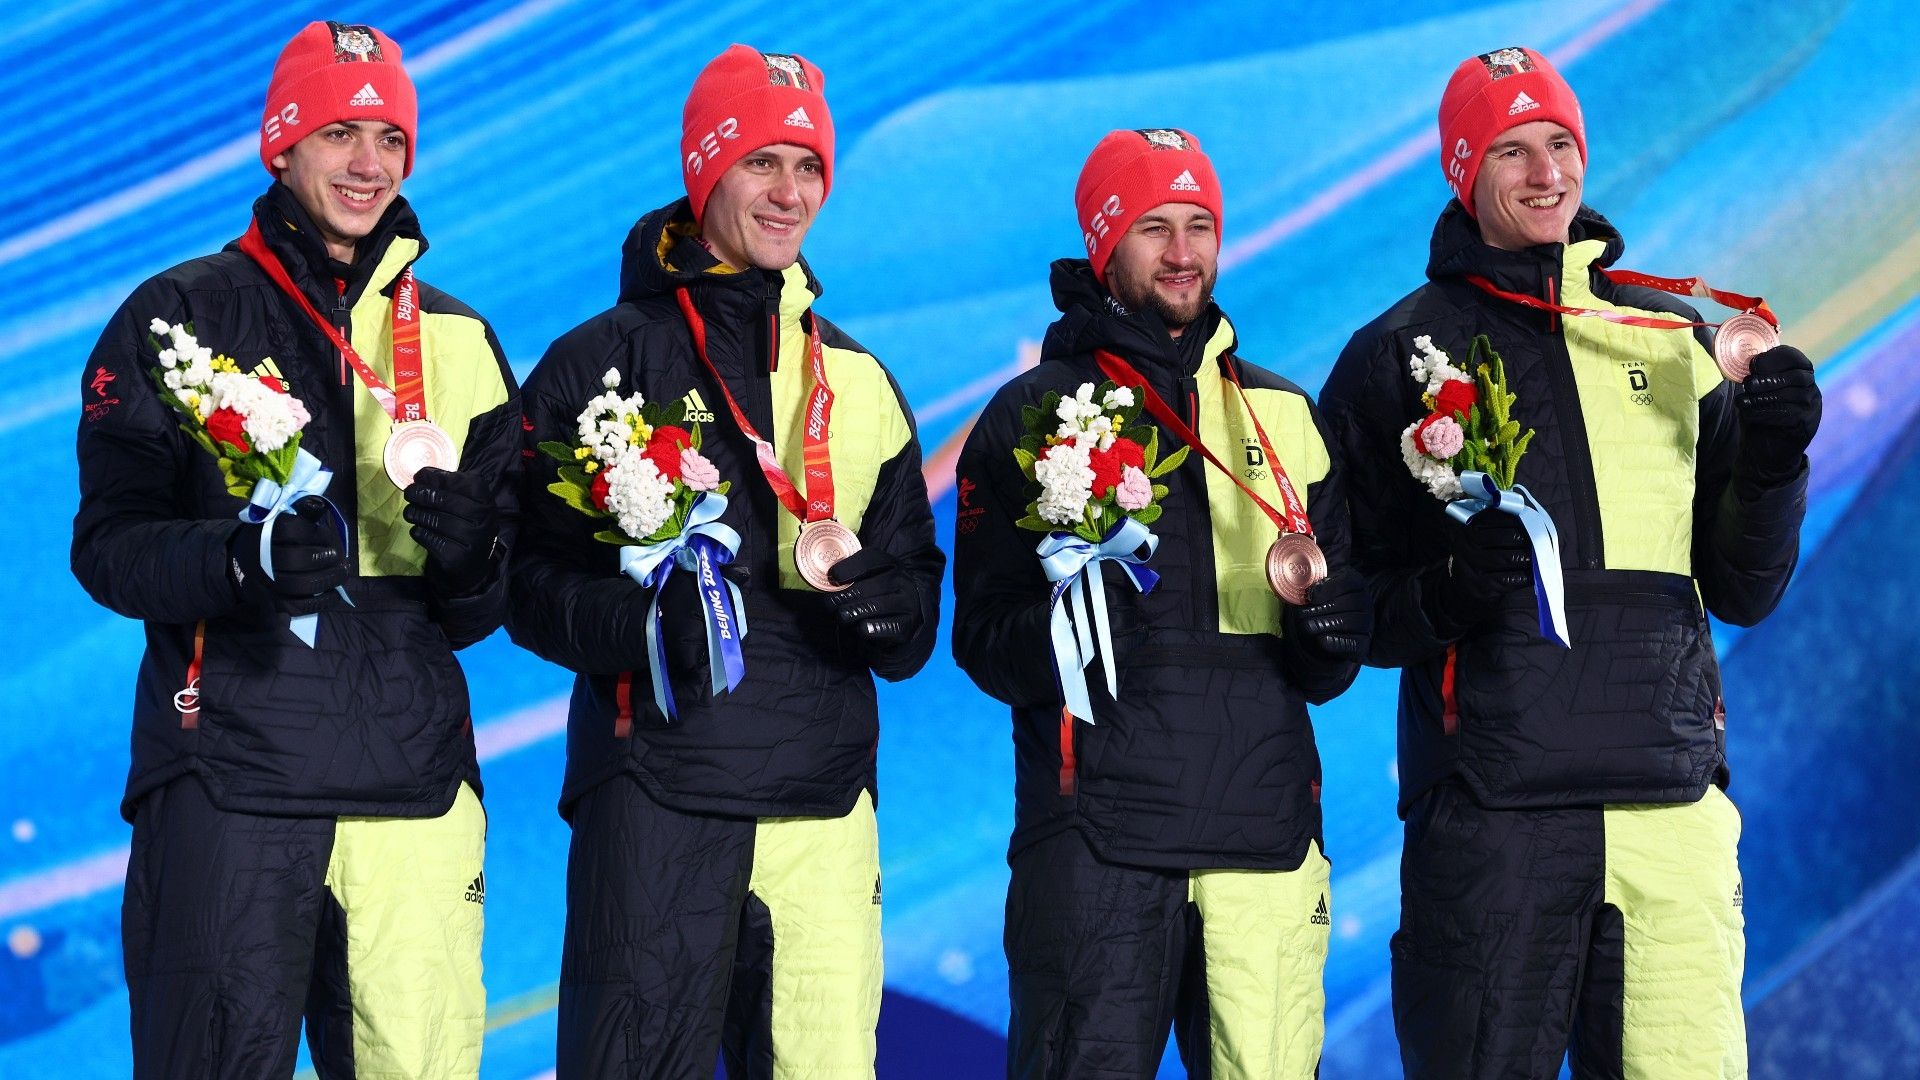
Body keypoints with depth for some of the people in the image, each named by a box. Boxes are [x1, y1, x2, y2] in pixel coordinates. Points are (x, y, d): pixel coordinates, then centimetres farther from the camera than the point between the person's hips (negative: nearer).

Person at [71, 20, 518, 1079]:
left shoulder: (457, 337, 17)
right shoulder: (180, 317, 7)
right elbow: (108, 542, 0)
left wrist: (470, 554, -6)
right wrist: (241, 560, -19)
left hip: (414, 775, 3)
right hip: (230, 765, -3)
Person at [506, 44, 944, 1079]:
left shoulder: (858, 380, 19)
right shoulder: (602, 361, 5)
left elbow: (909, 563, 21)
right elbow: (532, 576, 0)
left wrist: (889, 610, -3)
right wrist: (639, 621, -19)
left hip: (825, 801, 4)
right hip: (655, 797, -4)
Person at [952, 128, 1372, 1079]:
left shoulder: (1284, 414, 19)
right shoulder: (1033, 415, 8)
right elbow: (983, 641, 2)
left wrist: (1330, 631, -2)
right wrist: (1059, 632, -19)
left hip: (1267, 818, 3)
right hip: (1097, 831, -3)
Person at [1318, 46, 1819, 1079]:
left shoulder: (1673, 335, 15)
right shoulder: (1399, 354, 7)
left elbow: (1741, 592, 17)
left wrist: (1772, 462, 0)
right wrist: (1444, 593, -13)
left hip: (1673, 800, 3)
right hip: (1492, 808, -2)